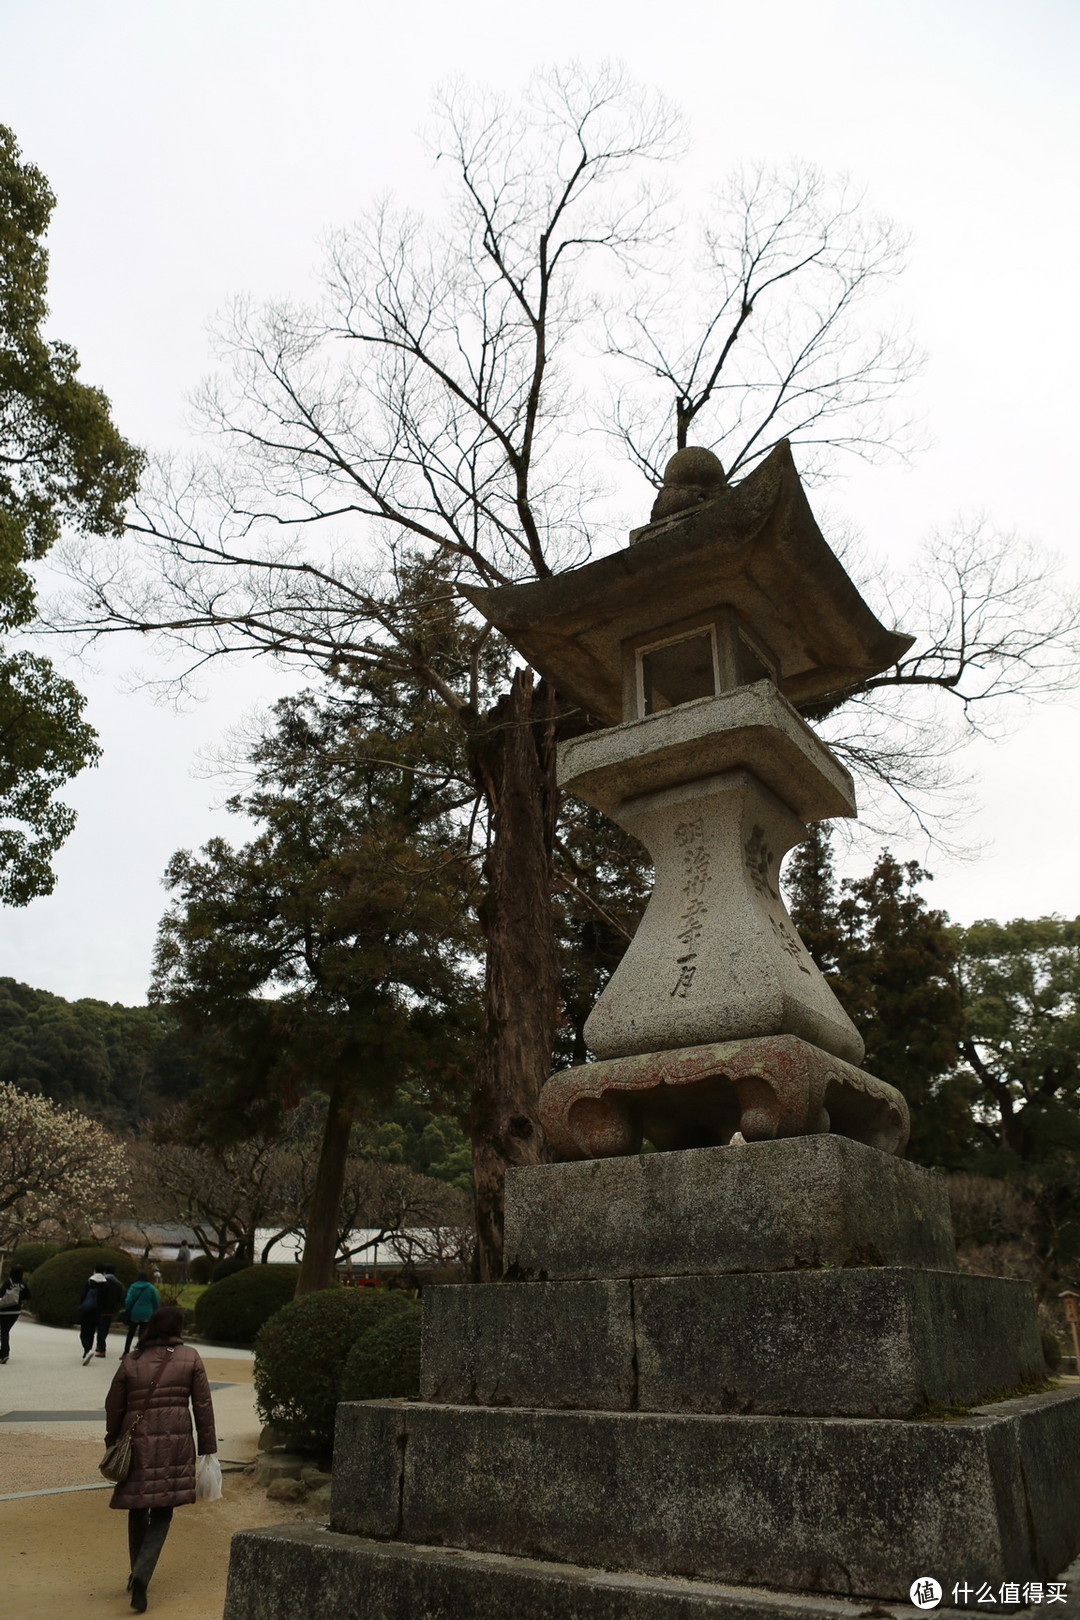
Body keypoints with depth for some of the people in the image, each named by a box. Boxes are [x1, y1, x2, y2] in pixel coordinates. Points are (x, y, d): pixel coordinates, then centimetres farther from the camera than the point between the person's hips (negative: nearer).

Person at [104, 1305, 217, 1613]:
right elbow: (203, 1405, 1)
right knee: (162, 1513, 9)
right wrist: (208, 1447, 7)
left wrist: (113, 1442, 21)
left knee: (138, 1510, 20)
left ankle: (137, 1575, 31)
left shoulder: (132, 1360, 2)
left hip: (138, 1443, 2)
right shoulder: (189, 1357, 0)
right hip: (175, 1444, -1)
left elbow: (114, 1406, 6)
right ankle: (141, 1575, -8)